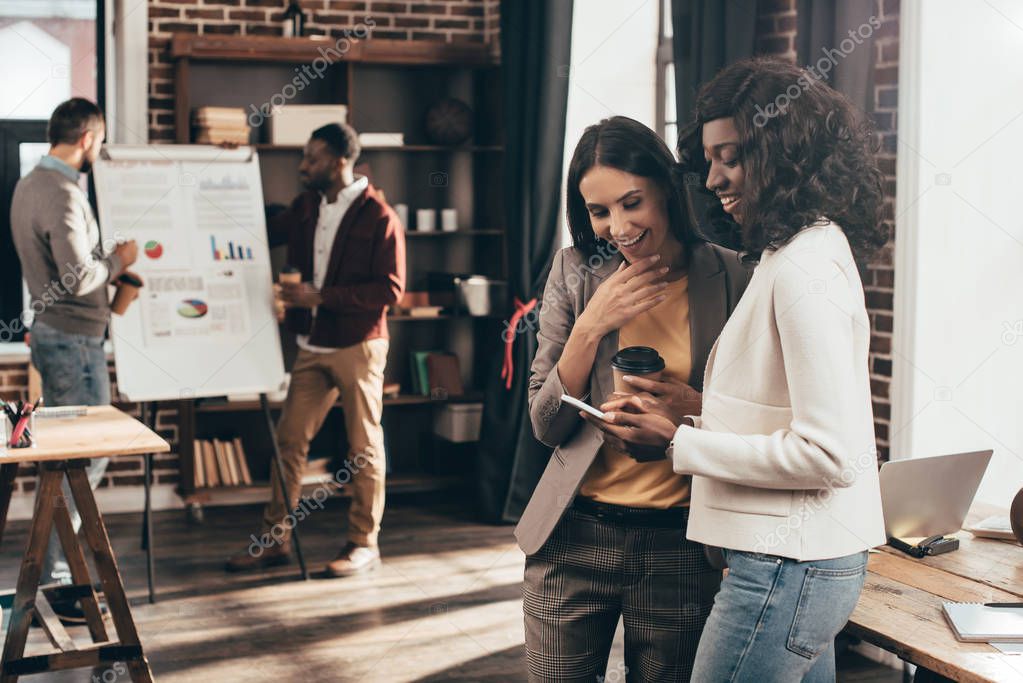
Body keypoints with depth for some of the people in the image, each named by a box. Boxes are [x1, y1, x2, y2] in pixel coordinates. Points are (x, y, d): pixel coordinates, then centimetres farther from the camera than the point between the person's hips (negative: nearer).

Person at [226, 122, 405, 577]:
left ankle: (364, 544, 12)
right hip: (312, 346, 7)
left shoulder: (378, 217, -12)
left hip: (358, 347, -7)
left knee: (364, 446, 3)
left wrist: (321, 296, -20)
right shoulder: (305, 207, 9)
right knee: (289, 439, 6)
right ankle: (275, 538, 14)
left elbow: (390, 288, -16)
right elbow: (265, 234, 27)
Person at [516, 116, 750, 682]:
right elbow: (546, 425, -1)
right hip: (574, 537, 1)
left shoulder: (727, 277, -4)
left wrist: (694, 407, -17)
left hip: (680, 544, -1)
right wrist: (591, 326, -14)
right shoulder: (575, 272, -1)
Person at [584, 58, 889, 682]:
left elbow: (828, 454, -21)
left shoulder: (803, 267, -16)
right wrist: (682, 422, 6)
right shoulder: (807, 250, 14)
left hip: (787, 569, -10)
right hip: (811, 560, 10)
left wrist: (679, 445, -14)